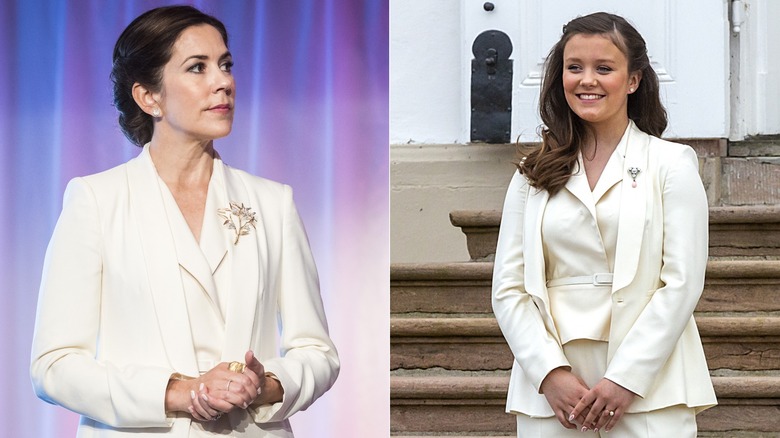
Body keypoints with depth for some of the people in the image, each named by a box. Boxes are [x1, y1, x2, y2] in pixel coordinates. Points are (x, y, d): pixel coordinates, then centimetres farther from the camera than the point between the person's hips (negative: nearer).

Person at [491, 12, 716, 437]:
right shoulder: (534, 174, 12)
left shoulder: (671, 164, 5)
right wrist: (551, 373, -7)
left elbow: (682, 282, -2)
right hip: (550, 384, 2)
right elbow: (508, 289, 6)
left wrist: (626, 378, -10)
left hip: (647, 383, -2)